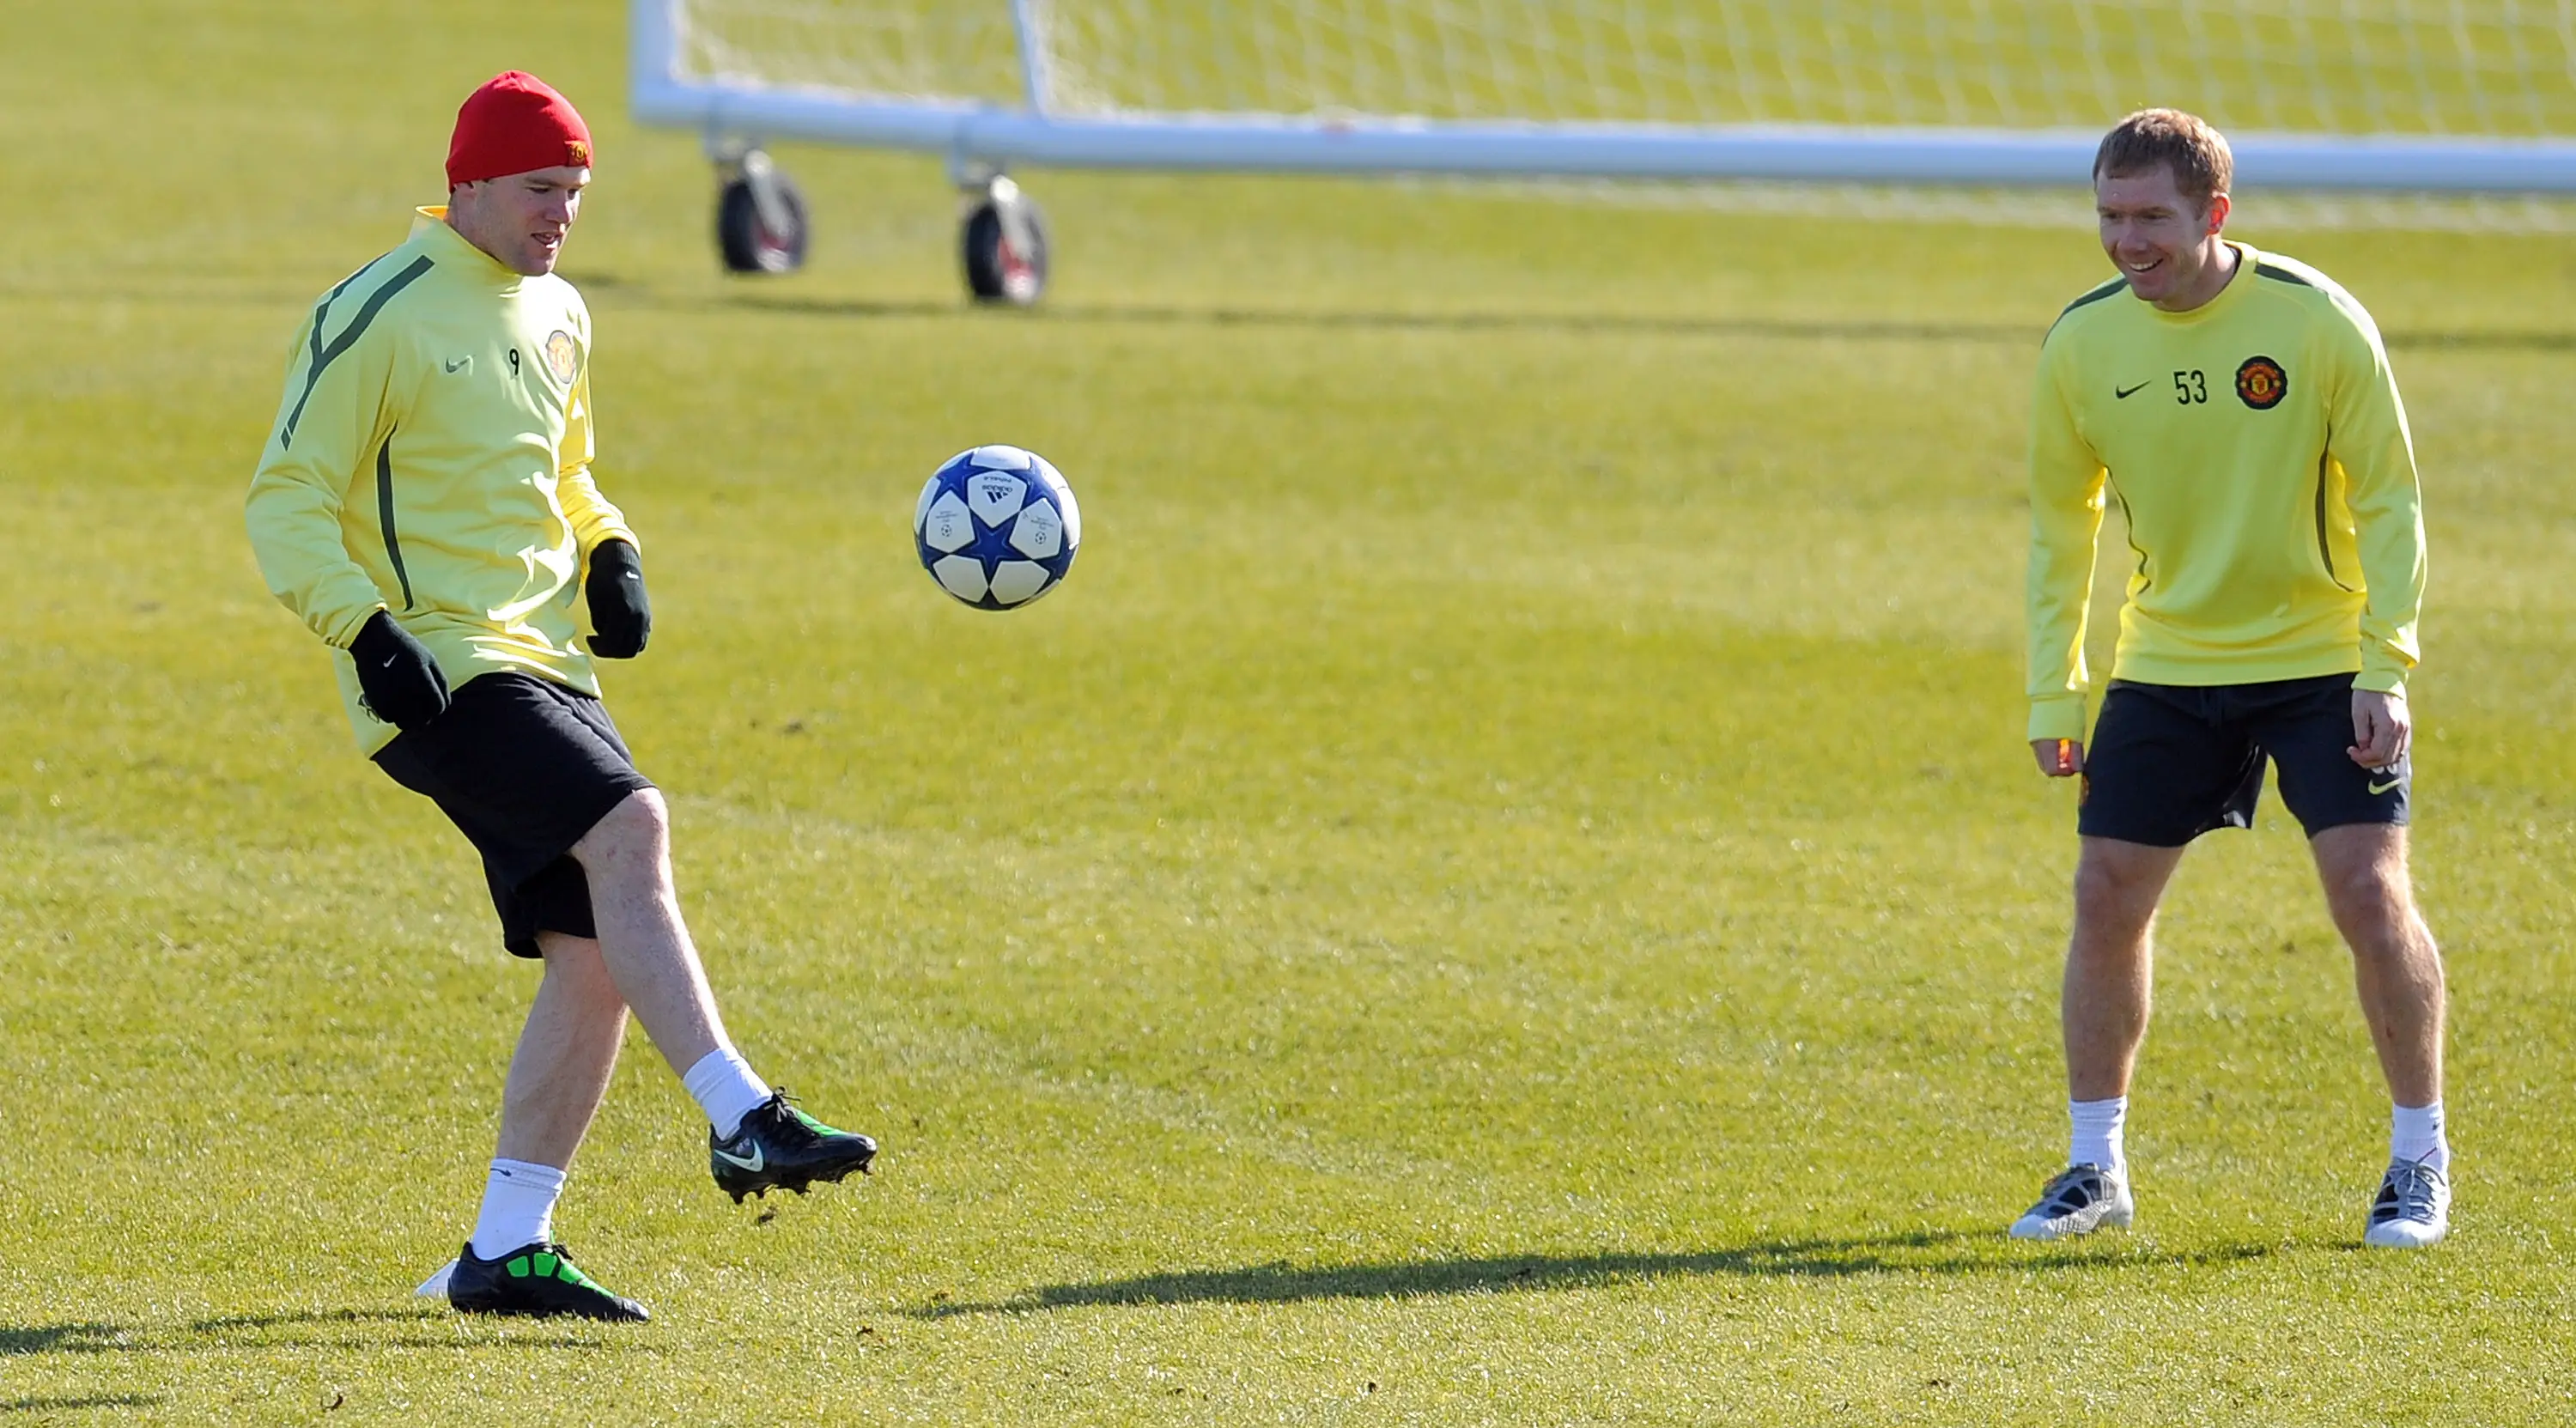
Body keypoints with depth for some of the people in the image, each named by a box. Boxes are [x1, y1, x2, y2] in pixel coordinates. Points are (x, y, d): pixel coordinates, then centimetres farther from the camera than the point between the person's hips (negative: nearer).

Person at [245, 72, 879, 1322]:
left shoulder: (557, 316, 17)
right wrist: (370, 629, -21)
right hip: (440, 670, -8)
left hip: (548, 665, 8)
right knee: (629, 829, -28)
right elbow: (286, 502, -8)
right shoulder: (376, 316, -8)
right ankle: (742, 1121, -31)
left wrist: (608, 555, 11)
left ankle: (506, 1251, 8)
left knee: (597, 956, 1)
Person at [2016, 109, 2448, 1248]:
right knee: (2106, 897, -2)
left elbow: (2387, 500, -9)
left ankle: (2420, 1162, 4)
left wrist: (2385, 667, -16)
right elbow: (2061, 523, 7)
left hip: (2321, 662, -3)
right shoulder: (2084, 341, -6)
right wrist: (2052, 694, 4)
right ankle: (2096, 1167, 12)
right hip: (2165, 667, 3)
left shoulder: (2318, 321, -15)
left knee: (2369, 893, -11)